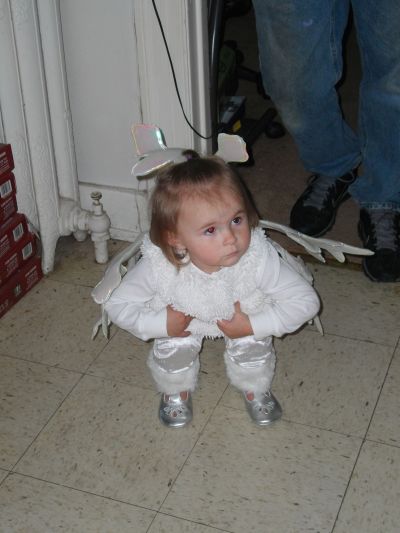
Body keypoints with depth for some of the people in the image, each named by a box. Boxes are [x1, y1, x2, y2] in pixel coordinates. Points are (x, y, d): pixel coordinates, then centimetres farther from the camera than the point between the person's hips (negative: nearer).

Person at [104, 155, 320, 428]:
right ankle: (177, 391, 19)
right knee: (173, 346, -18)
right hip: (181, 320, 0)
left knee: (252, 345, -17)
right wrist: (161, 325, -33)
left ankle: (255, 389, 20)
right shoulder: (159, 266, -40)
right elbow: (118, 305, -23)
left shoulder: (259, 258, -41)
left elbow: (306, 301, -31)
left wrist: (253, 326, -33)